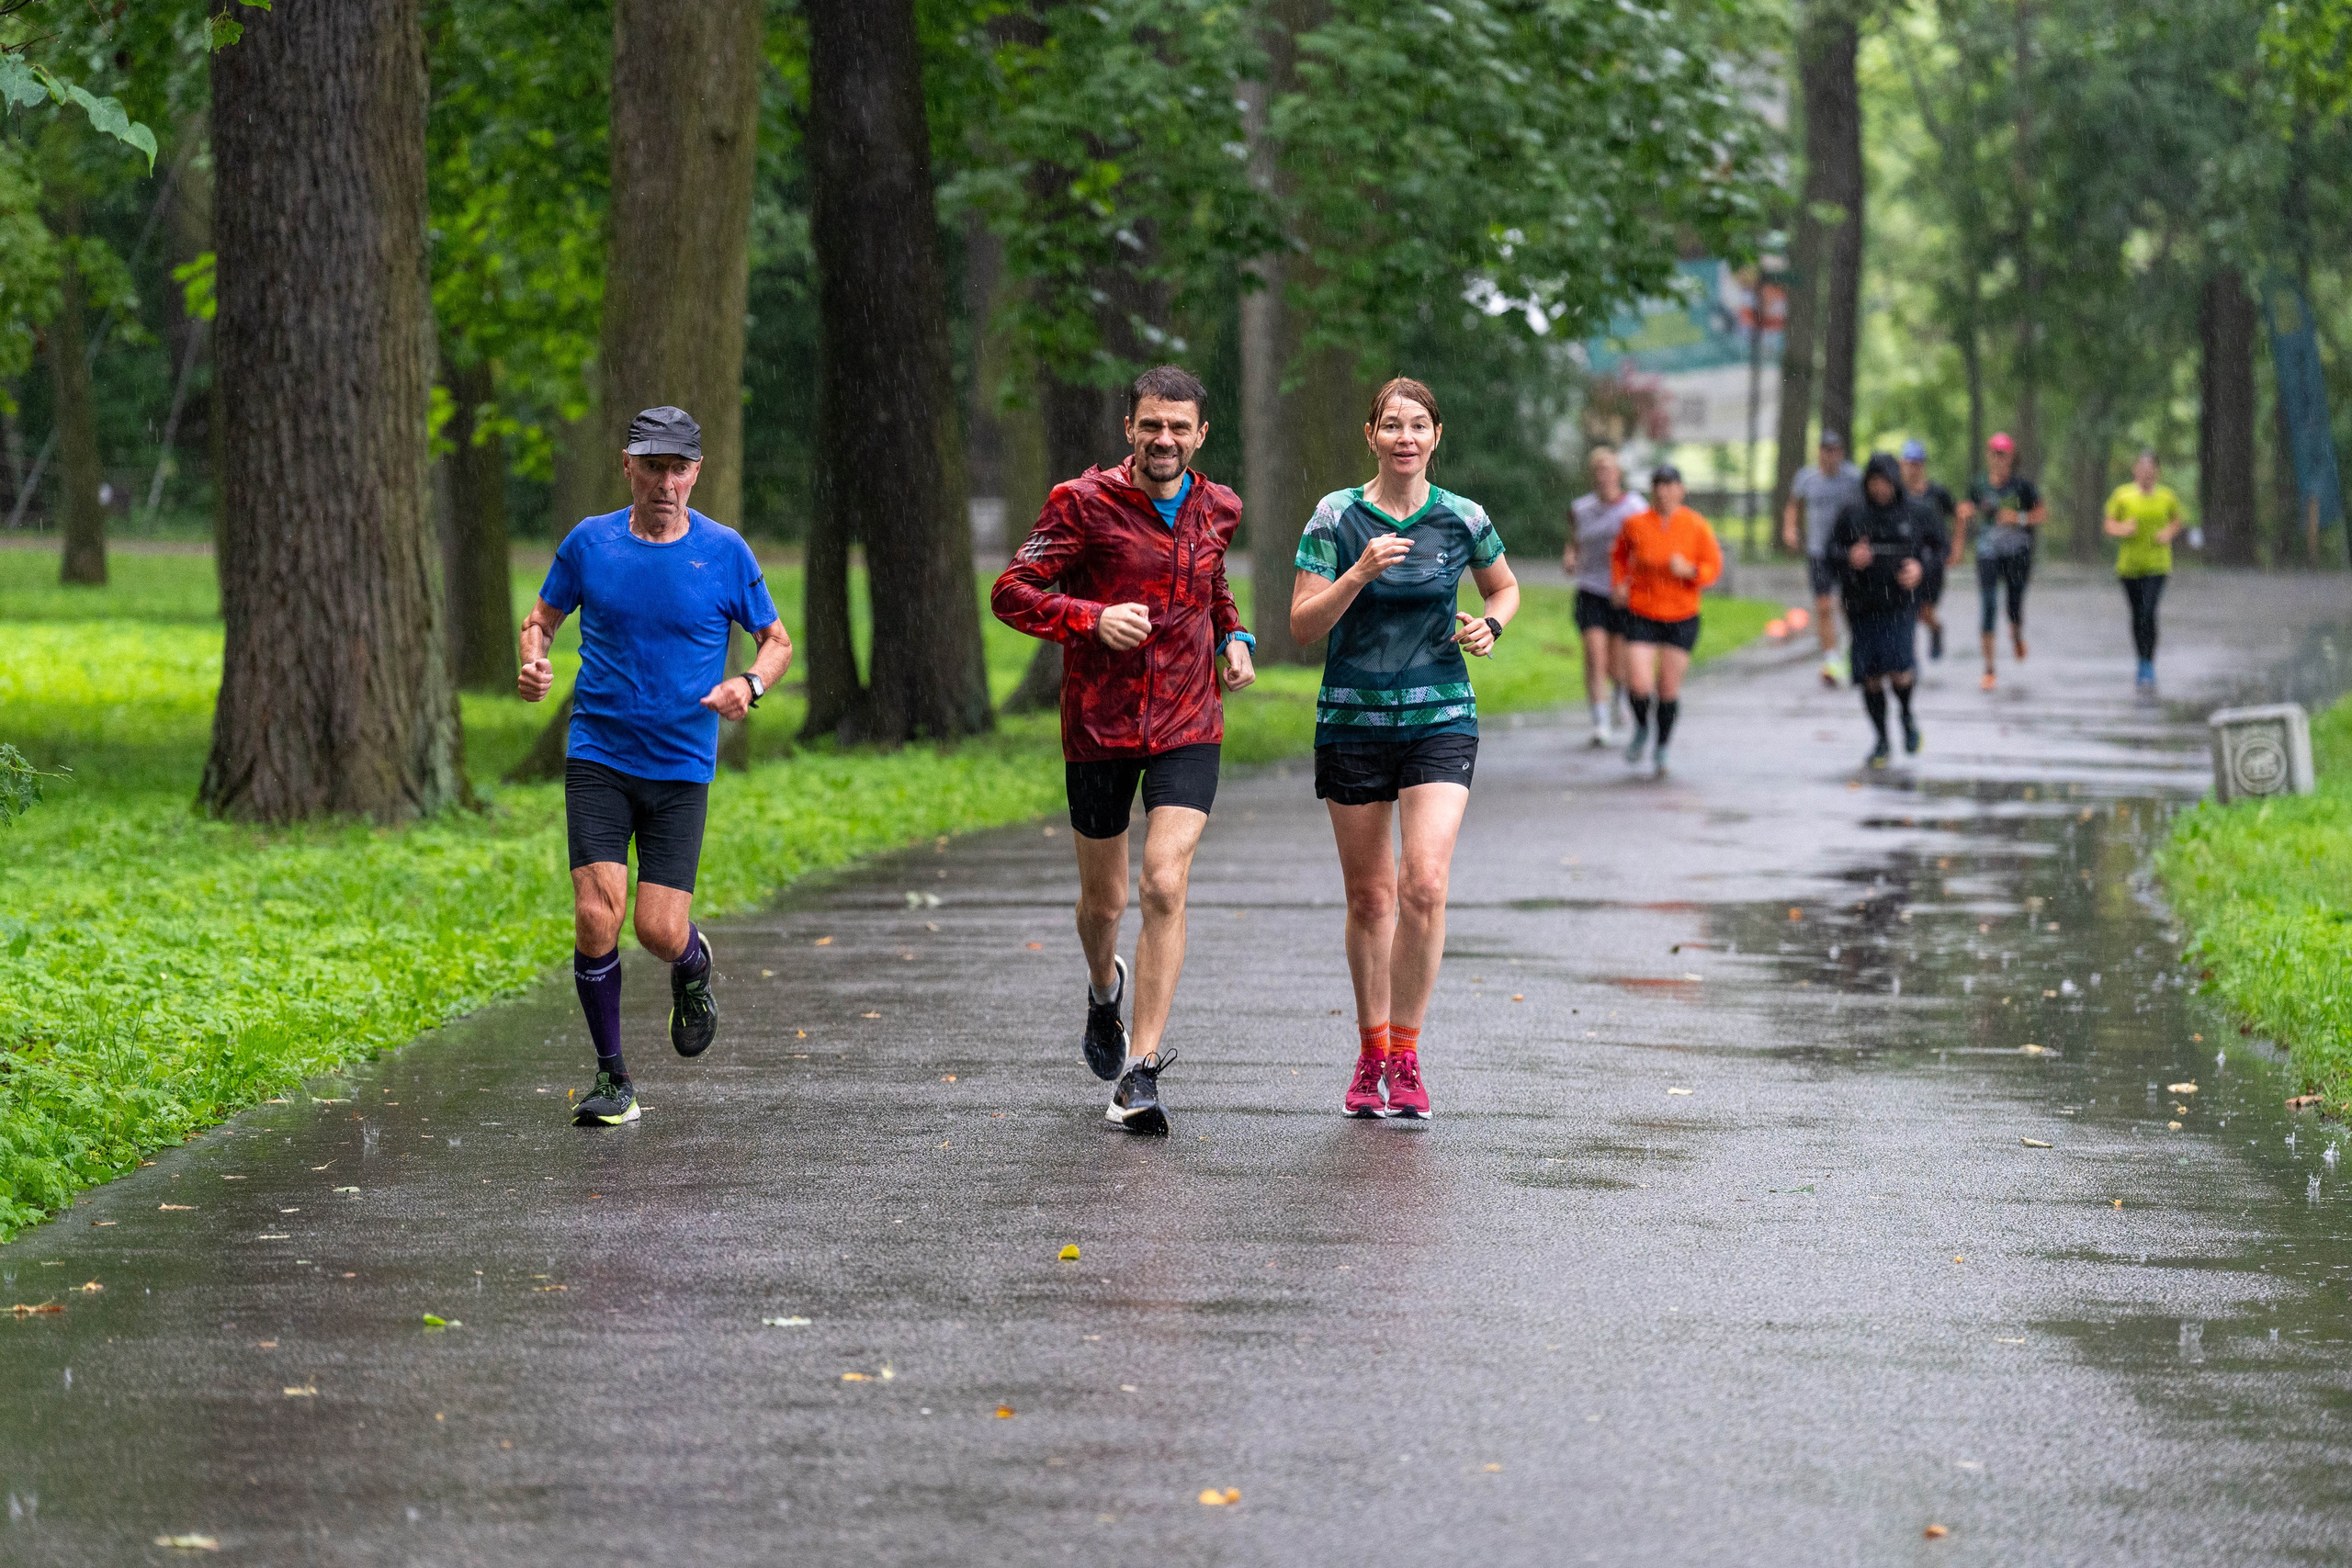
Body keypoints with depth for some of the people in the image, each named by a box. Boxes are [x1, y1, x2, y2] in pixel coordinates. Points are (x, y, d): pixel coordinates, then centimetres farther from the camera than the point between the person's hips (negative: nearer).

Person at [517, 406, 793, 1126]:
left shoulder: (725, 552, -2)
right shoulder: (590, 542, 1)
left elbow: (777, 642, 8)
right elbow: (541, 618, 14)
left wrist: (749, 684, -13)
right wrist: (533, 664, -9)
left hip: (681, 767, 0)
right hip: (597, 759, 0)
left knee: (660, 933, -7)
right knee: (596, 917, -13)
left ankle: (694, 966, 32)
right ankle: (612, 1077, 3)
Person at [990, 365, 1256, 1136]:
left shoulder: (1217, 509, 6)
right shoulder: (1085, 504, -8)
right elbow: (1011, 593, -10)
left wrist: (1233, 638, 7)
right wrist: (1093, 618, -25)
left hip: (1187, 728, 1)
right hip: (1100, 726, -1)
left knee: (1165, 886, -16)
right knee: (1103, 900, 11)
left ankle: (1140, 1071, -13)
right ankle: (1105, 987, 48)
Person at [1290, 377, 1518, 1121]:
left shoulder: (1462, 519, 1)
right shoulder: (1337, 516, -3)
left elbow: (1505, 588, 20)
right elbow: (1303, 624, -6)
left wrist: (1489, 625, -1)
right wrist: (1361, 572, -20)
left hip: (1441, 722, 0)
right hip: (1352, 719, 0)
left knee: (1425, 885, -15)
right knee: (1369, 896, 8)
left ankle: (1405, 1055, -4)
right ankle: (1371, 1054, 24)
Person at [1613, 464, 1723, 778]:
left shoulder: (1696, 526, -8)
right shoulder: (1635, 523, -6)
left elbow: (1713, 566, -2)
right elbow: (1619, 555, 13)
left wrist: (1689, 571, -22)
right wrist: (1618, 583, -3)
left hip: (1681, 618, 0)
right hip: (1641, 614, 0)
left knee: (1669, 688, 5)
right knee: (1639, 685, -13)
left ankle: (1661, 750, 27)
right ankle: (1641, 727, 21)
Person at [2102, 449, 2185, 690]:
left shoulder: (2167, 496, 3)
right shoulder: (2122, 495, 2)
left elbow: (2178, 522, 17)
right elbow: (2109, 525, 7)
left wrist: (2169, 533, -4)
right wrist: (2122, 529, -15)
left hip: (2157, 564, -2)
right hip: (2130, 563, 2)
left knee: (2148, 612, -17)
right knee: (2137, 615, 10)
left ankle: (2148, 667, -17)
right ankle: (2143, 665, 26)